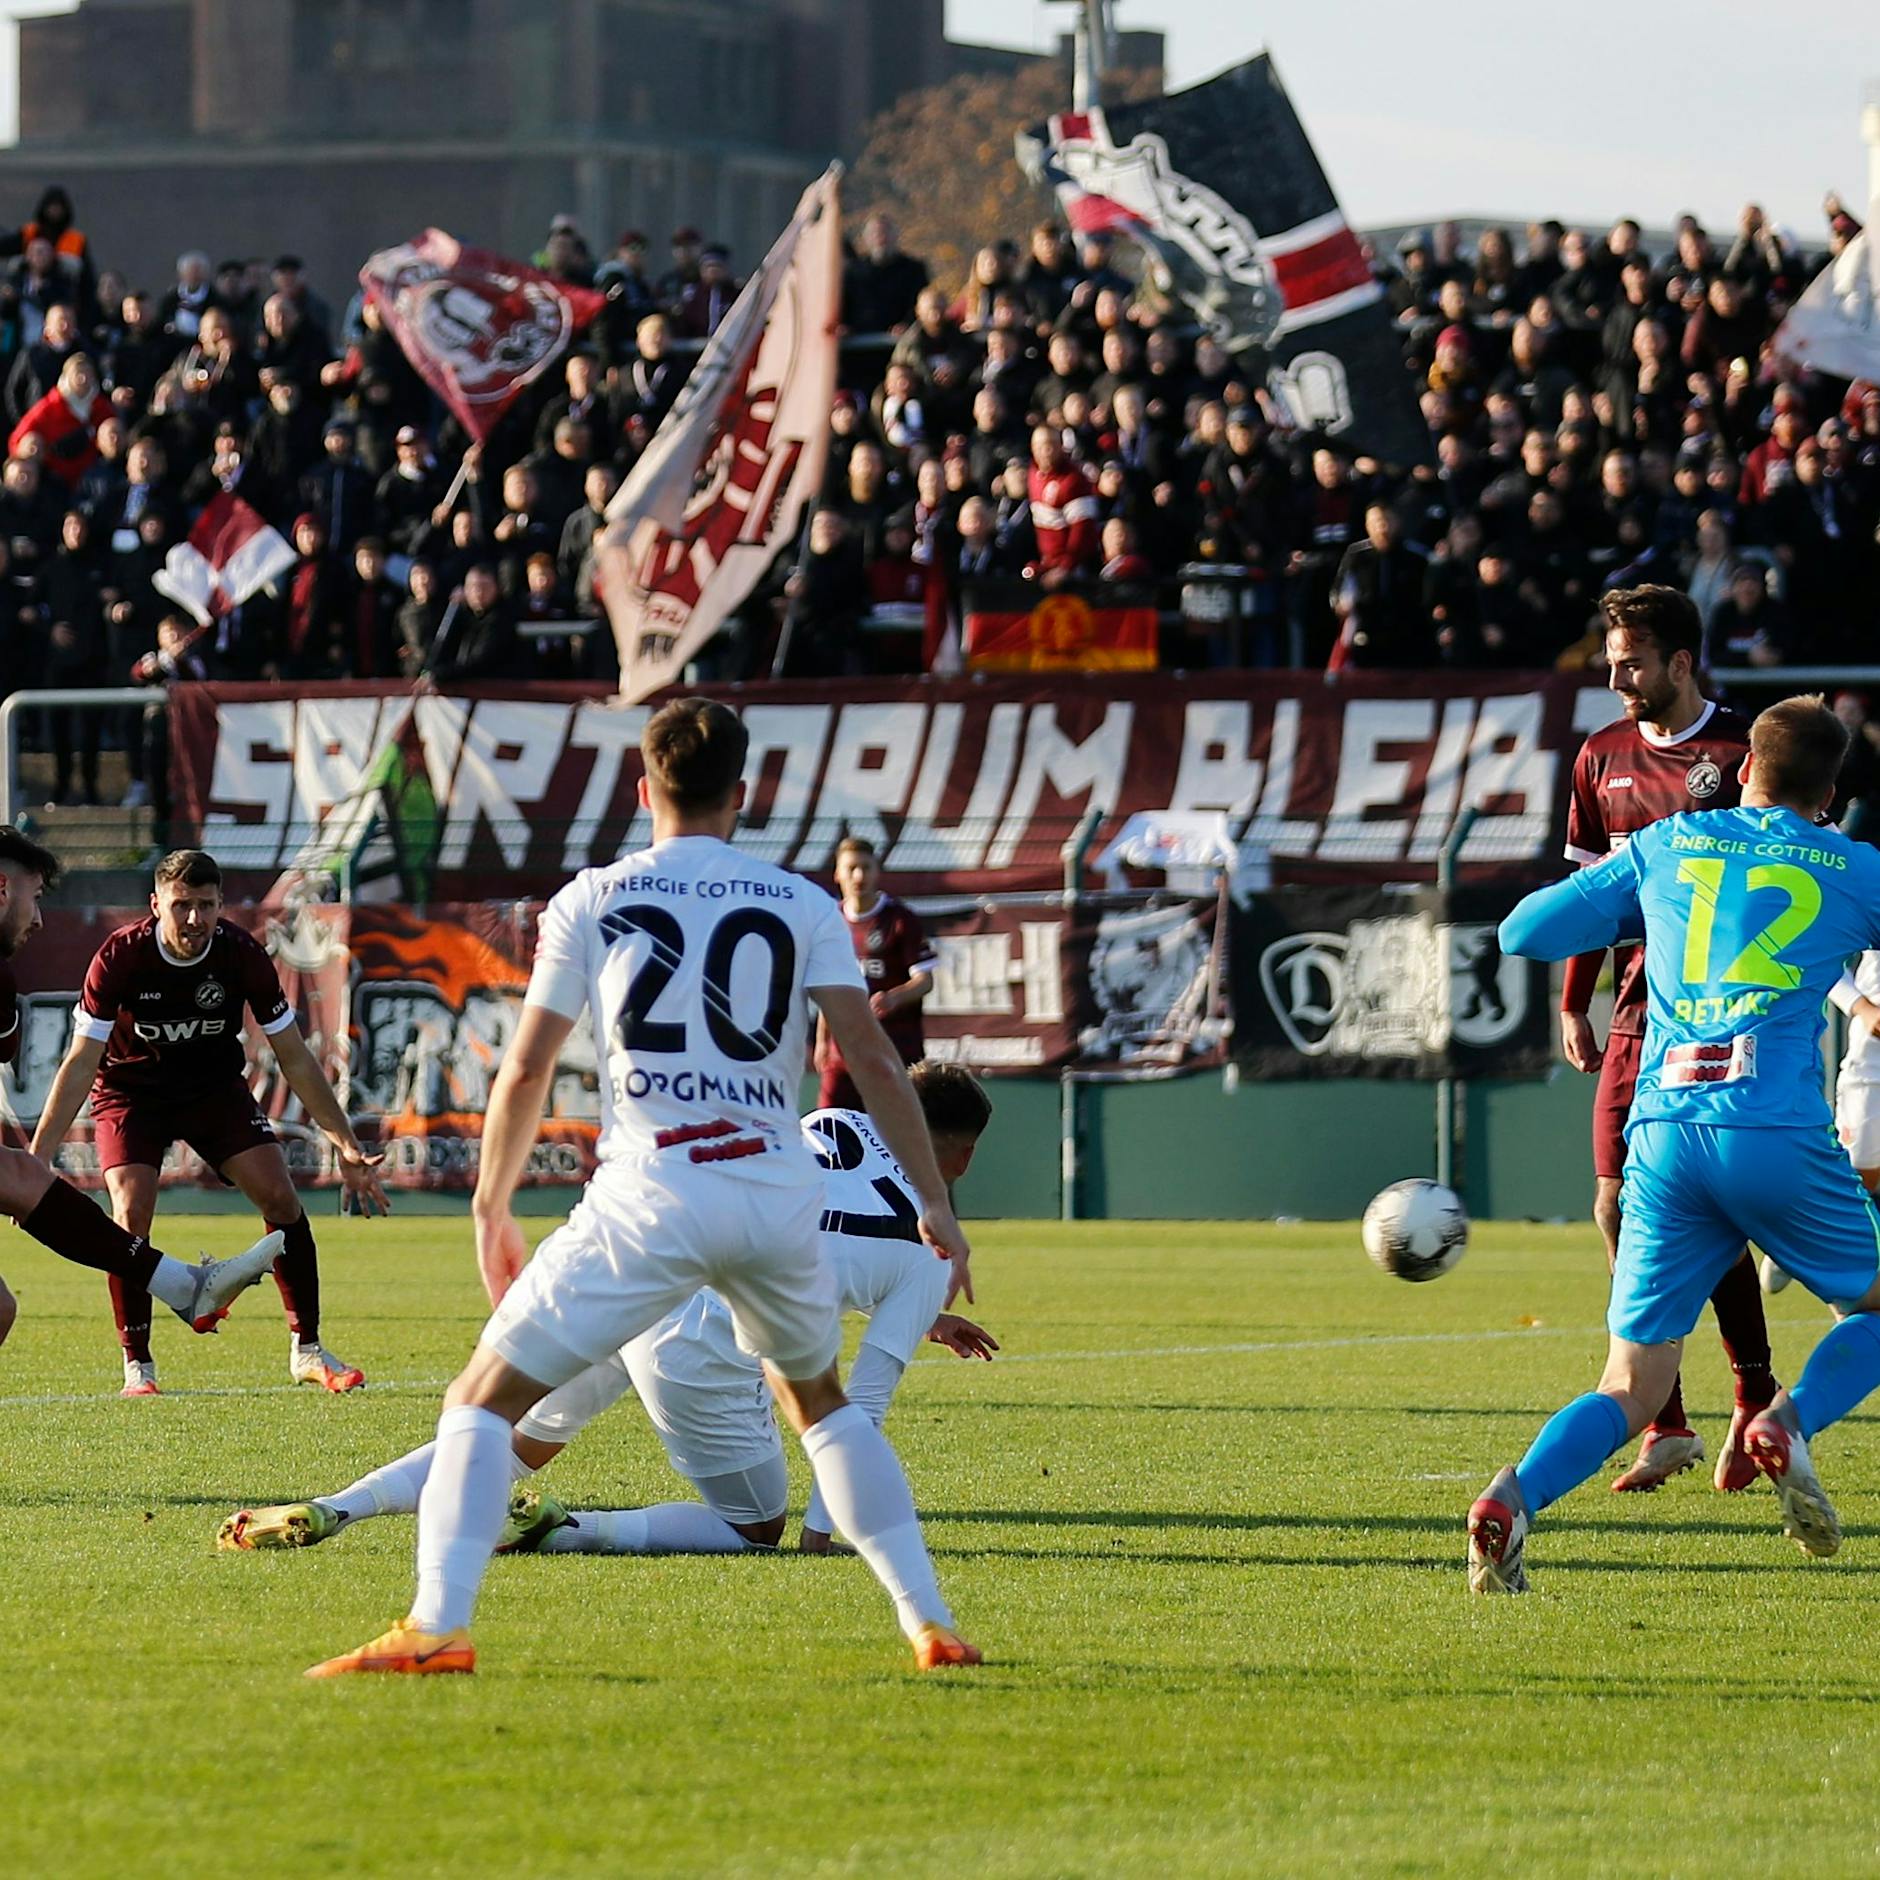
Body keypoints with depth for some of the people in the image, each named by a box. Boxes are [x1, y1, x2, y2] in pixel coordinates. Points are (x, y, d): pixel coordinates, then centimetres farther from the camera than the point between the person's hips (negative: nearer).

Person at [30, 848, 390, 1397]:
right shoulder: (120, 957, -26)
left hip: (215, 1087, 2)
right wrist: (33, 1160, -28)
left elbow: (294, 1058, -10)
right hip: (130, 1090, -2)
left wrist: (347, 1147, -12)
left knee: (280, 1197, -12)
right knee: (131, 1213, -21)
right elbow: (80, 1064, -22)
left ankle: (307, 1350, 0)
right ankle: (137, 1367, -7)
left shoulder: (242, 955, -20)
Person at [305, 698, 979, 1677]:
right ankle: (931, 1624, 21)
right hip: (780, 1192, 3)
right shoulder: (801, 906, 10)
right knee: (821, 1403, 28)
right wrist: (936, 1201, 10)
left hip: (650, 1196, -3)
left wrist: (491, 1211, 18)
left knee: (483, 1401, 3)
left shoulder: (590, 901, 8)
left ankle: (436, 1626, -15)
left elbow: (525, 1072, 8)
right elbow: (871, 1059, 4)